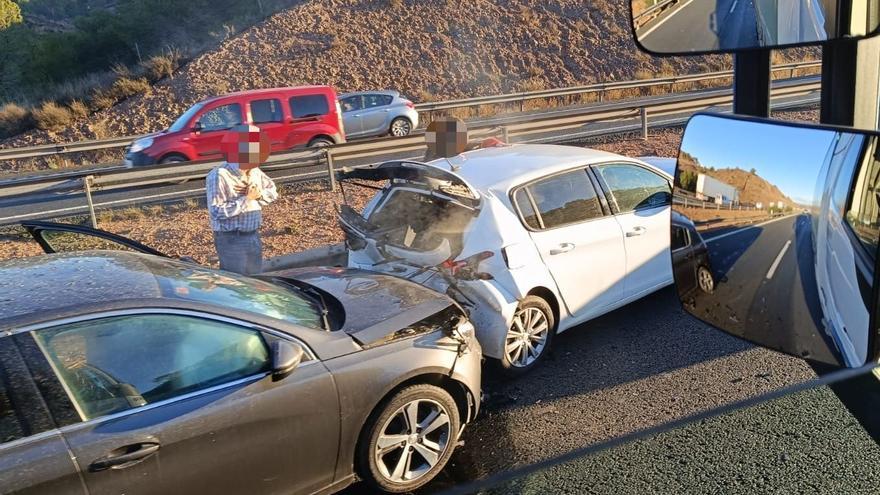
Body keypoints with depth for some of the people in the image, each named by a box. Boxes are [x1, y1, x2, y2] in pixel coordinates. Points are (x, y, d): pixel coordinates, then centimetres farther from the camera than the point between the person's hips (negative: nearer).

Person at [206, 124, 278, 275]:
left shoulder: (255, 171, 3)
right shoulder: (219, 176, -20)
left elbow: (273, 191, 14)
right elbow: (216, 212, -26)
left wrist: (258, 194, -8)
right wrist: (246, 199, -24)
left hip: (253, 236, 8)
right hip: (231, 240, -8)